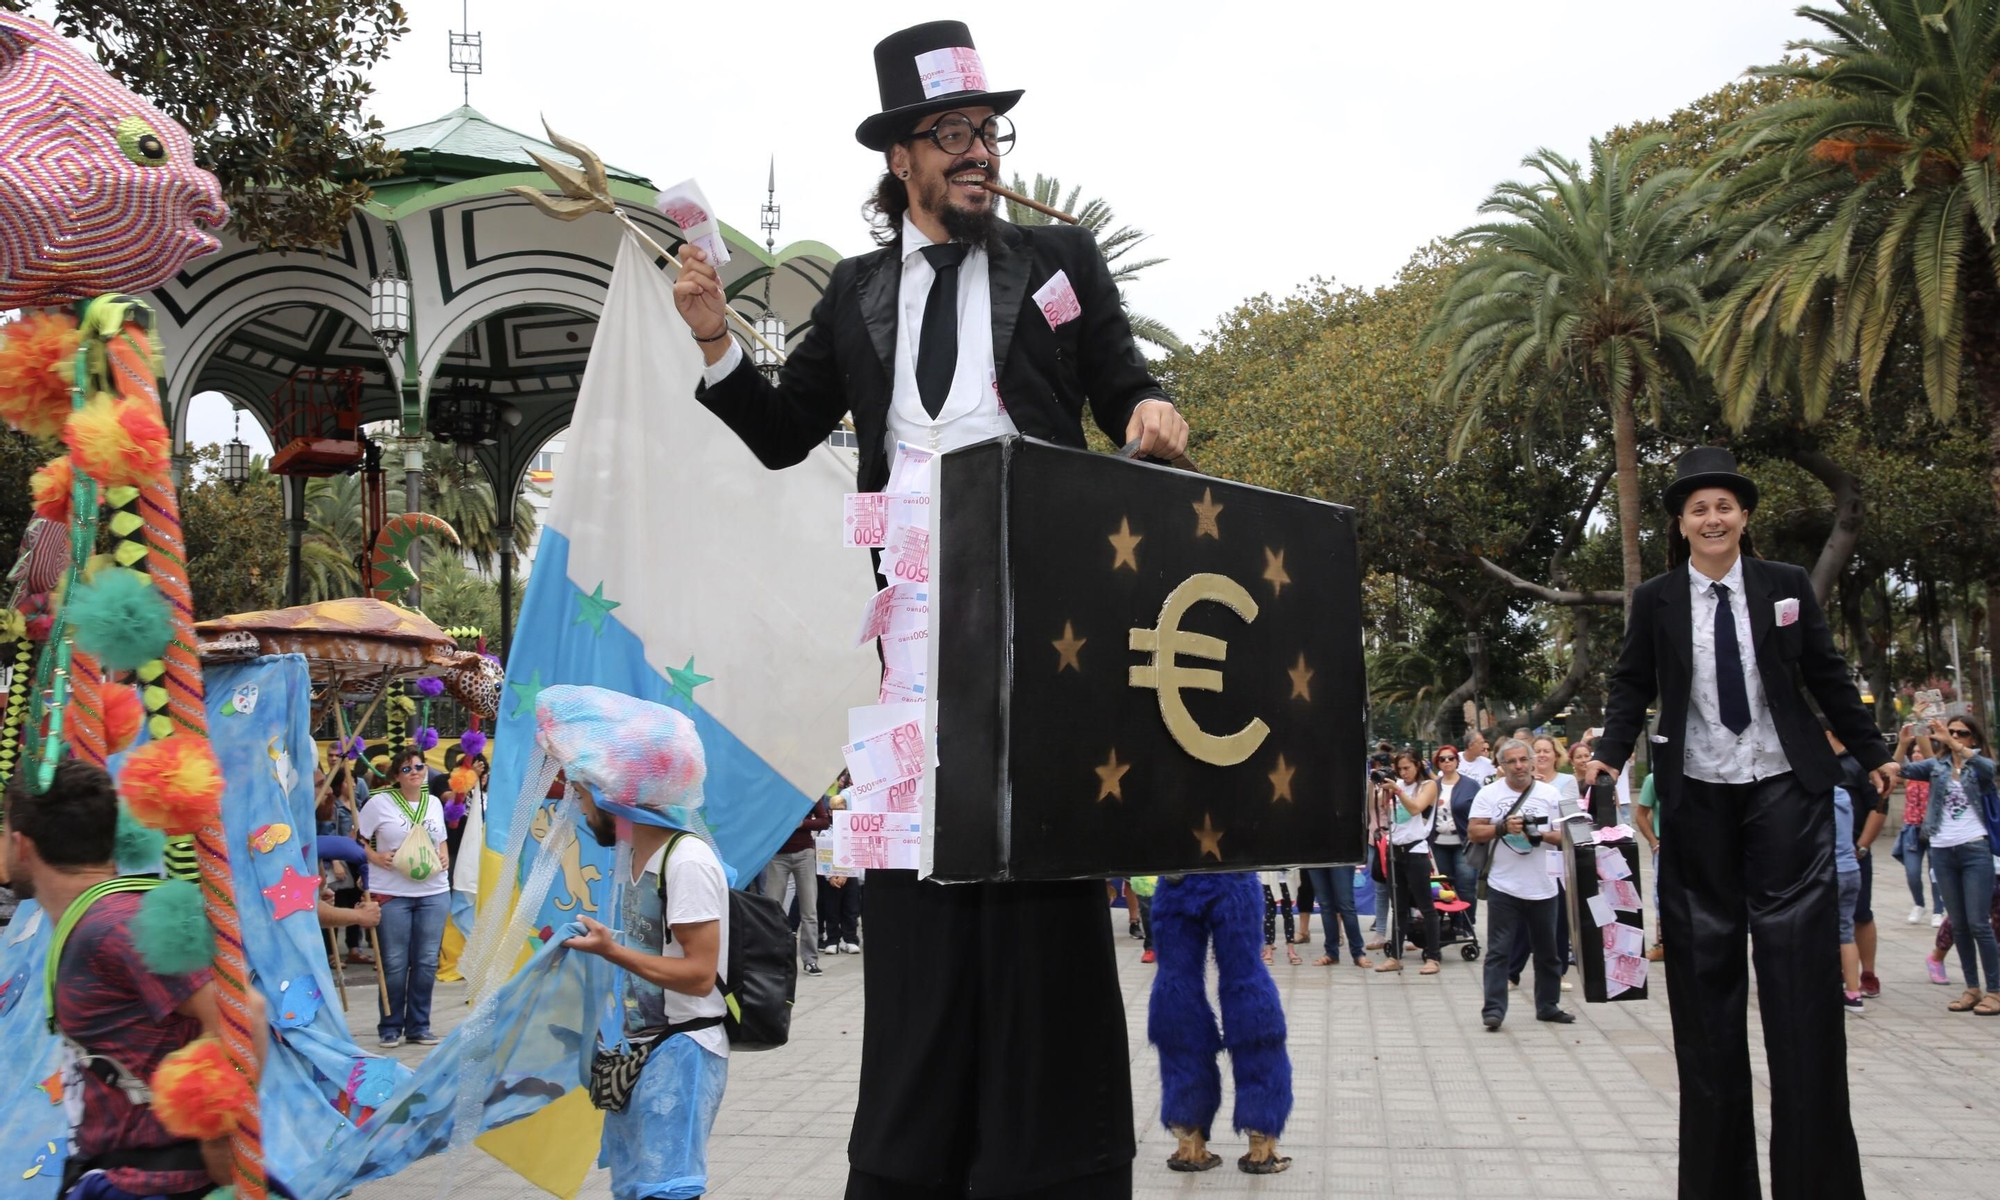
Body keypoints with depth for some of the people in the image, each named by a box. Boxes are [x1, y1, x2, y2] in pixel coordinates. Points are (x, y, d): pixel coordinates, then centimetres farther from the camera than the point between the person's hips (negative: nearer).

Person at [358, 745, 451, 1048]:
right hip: (391, 893, -4)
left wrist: (444, 857, 5)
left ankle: (419, 1026, 16)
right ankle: (390, 1027, 14)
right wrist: (376, 857, -15)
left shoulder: (434, 803, 12)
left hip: (434, 892, 4)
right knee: (394, 963, 0)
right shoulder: (380, 802, -3)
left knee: (427, 962, 5)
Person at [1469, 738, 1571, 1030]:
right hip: (1503, 886, -3)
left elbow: (1564, 835, 6)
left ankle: (1548, 1005, 26)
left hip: (1542, 887, 3)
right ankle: (1493, 1010, -4)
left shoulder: (1549, 794, 5)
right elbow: (1474, 832, -4)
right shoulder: (1489, 793, 0)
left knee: (1547, 951, 13)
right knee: (1499, 951, -5)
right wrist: (1503, 827, -18)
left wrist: (1543, 835, -13)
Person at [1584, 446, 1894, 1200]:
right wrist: (1611, 754, -10)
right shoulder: (1655, 600, 2)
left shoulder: (1786, 586, 2)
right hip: (1698, 798, 1)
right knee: (1704, 966, 4)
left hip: (1786, 791, 0)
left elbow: (1828, 678, 9)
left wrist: (1873, 754, 12)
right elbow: (1633, 686, 5)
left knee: (1800, 959, -4)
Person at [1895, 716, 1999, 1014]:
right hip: (1942, 852, 4)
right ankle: (1972, 988, 13)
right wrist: (1904, 743, -21)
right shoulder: (1936, 765, 11)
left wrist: (1952, 744, -30)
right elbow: (1904, 769, -3)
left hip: (1975, 850, -4)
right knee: (1958, 925, 7)